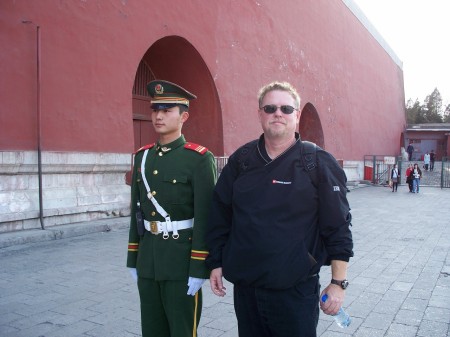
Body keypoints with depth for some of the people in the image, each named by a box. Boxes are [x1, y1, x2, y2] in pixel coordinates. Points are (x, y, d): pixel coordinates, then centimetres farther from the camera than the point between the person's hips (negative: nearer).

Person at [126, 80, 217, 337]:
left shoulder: (200, 159, -11)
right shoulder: (142, 157, 8)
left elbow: (205, 217, -15)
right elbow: (137, 210, 11)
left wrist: (199, 269, -16)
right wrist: (134, 259, 12)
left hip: (182, 257, -6)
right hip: (148, 259, 6)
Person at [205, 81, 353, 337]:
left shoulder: (319, 163, -7)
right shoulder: (241, 160, 3)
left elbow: (339, 227, -6)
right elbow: (220, 216, 9)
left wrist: (338, 283, -7)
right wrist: (216, 263, 9)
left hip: (296, 288, -3)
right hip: (245, 286, 4)